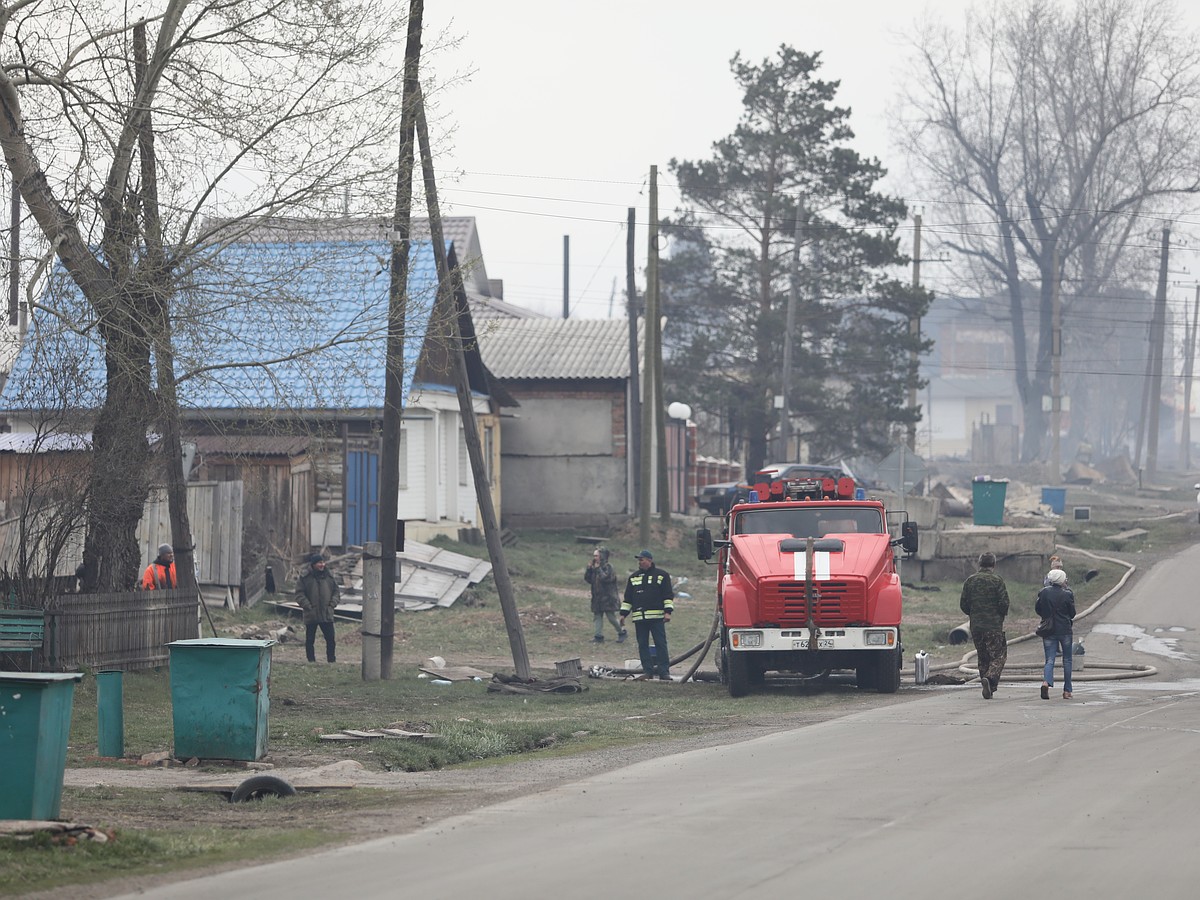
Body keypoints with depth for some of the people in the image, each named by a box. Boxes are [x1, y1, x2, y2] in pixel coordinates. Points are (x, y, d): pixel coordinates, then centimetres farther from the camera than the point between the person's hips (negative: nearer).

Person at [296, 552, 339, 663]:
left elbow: (335, 592, 15)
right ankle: (311, 661, 12)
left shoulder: (329, 577, 7)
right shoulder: (305, 578, -3)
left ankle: (332, 661, 10)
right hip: (311, 616, -2)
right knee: (310, 640, 4)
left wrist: (332, 604, 0)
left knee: (331, 639, 1)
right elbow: (299, 594, -4)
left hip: (327, 614, 2)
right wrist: (308, 606, -13)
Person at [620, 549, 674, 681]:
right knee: (642, 645, 2)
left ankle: (664, 672, -6)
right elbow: (628, 598, 19)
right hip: (639, 618, 4)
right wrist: (623, 614, 12)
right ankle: (647, 671, 7)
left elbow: (668, 595, 2)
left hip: (656, 617, -4)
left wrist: (667, 612, -8)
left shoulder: (661, 575, 4)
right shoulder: (633, 577, 16)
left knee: (660, 644, -6)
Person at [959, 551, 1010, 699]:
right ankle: (990, 678, -25)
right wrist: (1002, 615, 9)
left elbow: (963, 604, 6)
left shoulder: (970, 581, 6)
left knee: (983, 657, 13)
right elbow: (1004, 603, -11)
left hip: (976, 626, 5)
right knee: (998, 656, -1)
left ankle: (988, 690, 11)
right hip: (994, 626, -4)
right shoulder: (997, 581, -7)